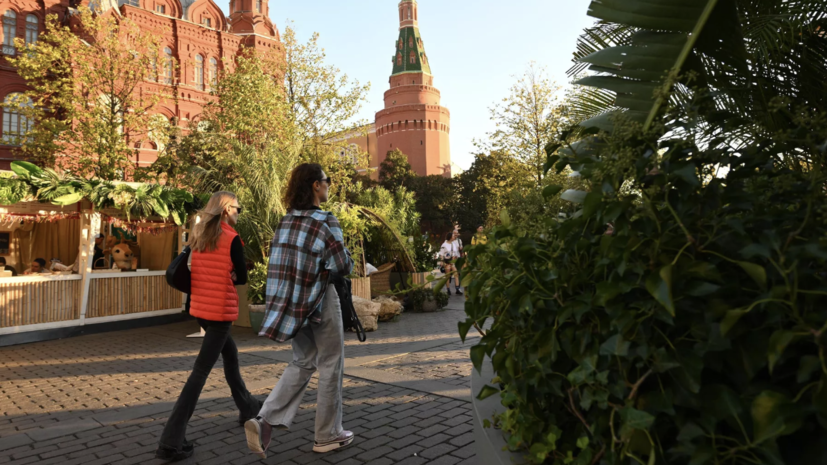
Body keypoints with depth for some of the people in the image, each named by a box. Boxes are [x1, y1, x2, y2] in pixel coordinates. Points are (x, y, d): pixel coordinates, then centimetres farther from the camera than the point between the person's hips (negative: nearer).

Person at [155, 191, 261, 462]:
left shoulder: (199, 237, 8)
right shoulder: (232, 239, -12)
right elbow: (242, 277, -6)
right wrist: (227, 277, 8)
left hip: (200, 308, 8)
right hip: (220, 311, -8)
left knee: (230, 354, 24)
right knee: (201, 372, -6)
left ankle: (248, 408, 39)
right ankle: (171, 442, -5)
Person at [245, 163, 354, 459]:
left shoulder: (286, 221, 6)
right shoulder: (325, 221, -15)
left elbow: (282, 261, 13)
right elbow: (344, 267, -14)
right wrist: (339, 264, 8)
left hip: (293, 300, 7)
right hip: (320, 299, -7)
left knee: (302, 363, 17)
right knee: (330, 365, 8)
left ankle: (266, 420, 3)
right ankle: (328, 435, 19)